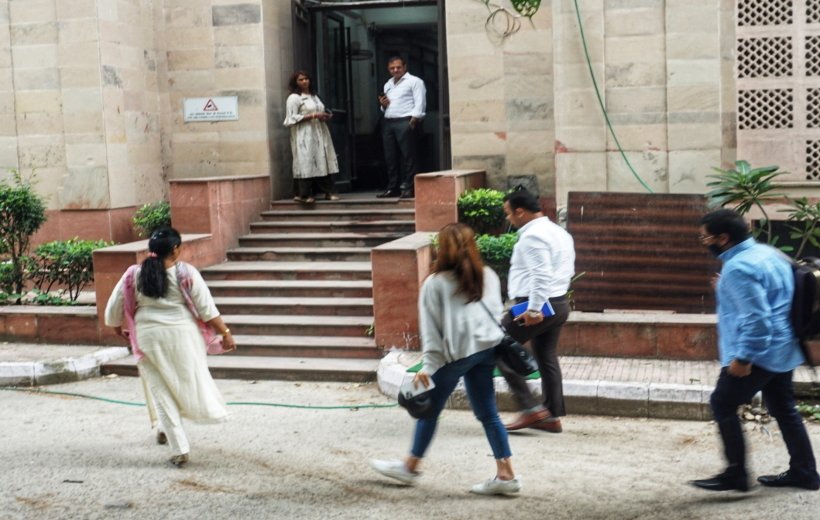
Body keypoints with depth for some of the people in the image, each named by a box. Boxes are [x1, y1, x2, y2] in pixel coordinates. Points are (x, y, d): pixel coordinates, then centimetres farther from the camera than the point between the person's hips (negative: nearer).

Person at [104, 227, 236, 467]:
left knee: (162, 391, 9)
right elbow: (207, 309, -8)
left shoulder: (134, 275, -2)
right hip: (181, 333, -2)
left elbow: (113, 309, 6)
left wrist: (119, 330, 25)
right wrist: (225, 333, 1)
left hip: (148, 338, 2)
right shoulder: (186, 273, -8)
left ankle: (179, 449, 10)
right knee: (191, 380, 19)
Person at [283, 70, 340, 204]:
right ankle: (304, 194, -9)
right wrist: (313, 116, -16)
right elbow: (292, 118, -13)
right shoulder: (294, 98, -4)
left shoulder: (314, 96, 21)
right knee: (306, 162, -11)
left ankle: (328, 192, 4)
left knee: (323, 161, 2)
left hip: (319, 134, 7)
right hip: (304, 136, -7)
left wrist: (326, 116, 5)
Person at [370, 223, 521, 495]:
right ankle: (505, 475, 8)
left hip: (457, 352, -5)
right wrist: (497, 347, 20)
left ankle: (410, 467, 23)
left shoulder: (435, 283, -1)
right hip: (487, 348, 5)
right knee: (487, 413, 10)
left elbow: (431, 328, -3)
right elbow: (496, 314, 14)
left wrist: (428, 366, -3)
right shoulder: (488, 276, 12)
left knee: (430, 408, 10)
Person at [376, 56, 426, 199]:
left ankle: (408, 187, -7)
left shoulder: (414, 81, 2)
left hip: (405, 122, -7)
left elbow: (420, 103, -7)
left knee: (408, 156, -7)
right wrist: (383, 105, 9)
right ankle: (393, 187, 11)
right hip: (388, 123, 7)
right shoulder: (388, 85, 24)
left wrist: (413, 120, -18)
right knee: (390, 157, 6)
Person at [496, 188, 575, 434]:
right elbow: (567, 270, 19)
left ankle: (532, 408, -4)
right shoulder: (559, 232, 15)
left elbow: (541, 275, -25)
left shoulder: (532, 236, -17)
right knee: (547, 358, 15)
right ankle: (553, 416, 18)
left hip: (535, 307, -10)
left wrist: (533, 309, -25)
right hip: (559, 304, 10)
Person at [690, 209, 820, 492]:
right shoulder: (767, 253, 10)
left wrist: (743, 357, -23)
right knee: (783, 408, 17)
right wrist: (726, 290, 19)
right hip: (782, 349, 10)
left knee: (723, 405, -2)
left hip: (759, 353, -10)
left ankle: (736, 474, 0)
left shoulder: (738, 268, -21)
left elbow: (755, 317, -26)